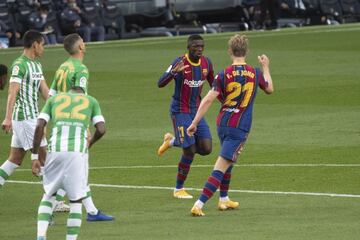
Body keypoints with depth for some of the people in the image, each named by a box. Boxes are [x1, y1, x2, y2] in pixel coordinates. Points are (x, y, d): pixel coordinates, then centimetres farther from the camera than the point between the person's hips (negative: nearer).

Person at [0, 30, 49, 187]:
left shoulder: (37, 65, 16)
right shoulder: (19, 65, -13)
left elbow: (45, 91, 17)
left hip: (32, 117, 9)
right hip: (25, 118, -9)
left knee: (15, 159, 8)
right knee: (43, 156, -5)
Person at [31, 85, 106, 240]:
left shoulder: (54, 99, 23)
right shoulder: (91, 101, 21)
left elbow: (39, 126, 9)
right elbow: (101, 130, 8)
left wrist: (34, 157, 11)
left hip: (55, 150, 2)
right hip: (78, 151, -1)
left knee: (49, 195, 20)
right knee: (76, 201, 12)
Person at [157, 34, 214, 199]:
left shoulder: (206, 63, 1)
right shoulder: (180, 63, -17)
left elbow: (213, 84, 17)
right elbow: (160, 84, -26)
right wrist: (173, 72, -44)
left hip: (196, 111, 6)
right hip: (180, 111, -6)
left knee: (206, 149, -5)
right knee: (190, 151, -11)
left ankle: (172, 142, 22)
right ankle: (179, 189, 8)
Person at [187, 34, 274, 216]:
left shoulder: (224, 75, -6)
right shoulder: (255, 74, -2)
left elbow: (207, 100, -11)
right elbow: (269, 89, 20)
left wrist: (194, 123, -7)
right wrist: (265, 67, 35)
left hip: (222, 123, 3)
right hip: (240, 128, -3)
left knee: (228, 162, 27)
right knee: (221, 168, -8)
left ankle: (224, 199, 40)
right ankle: (198, 205, -19)